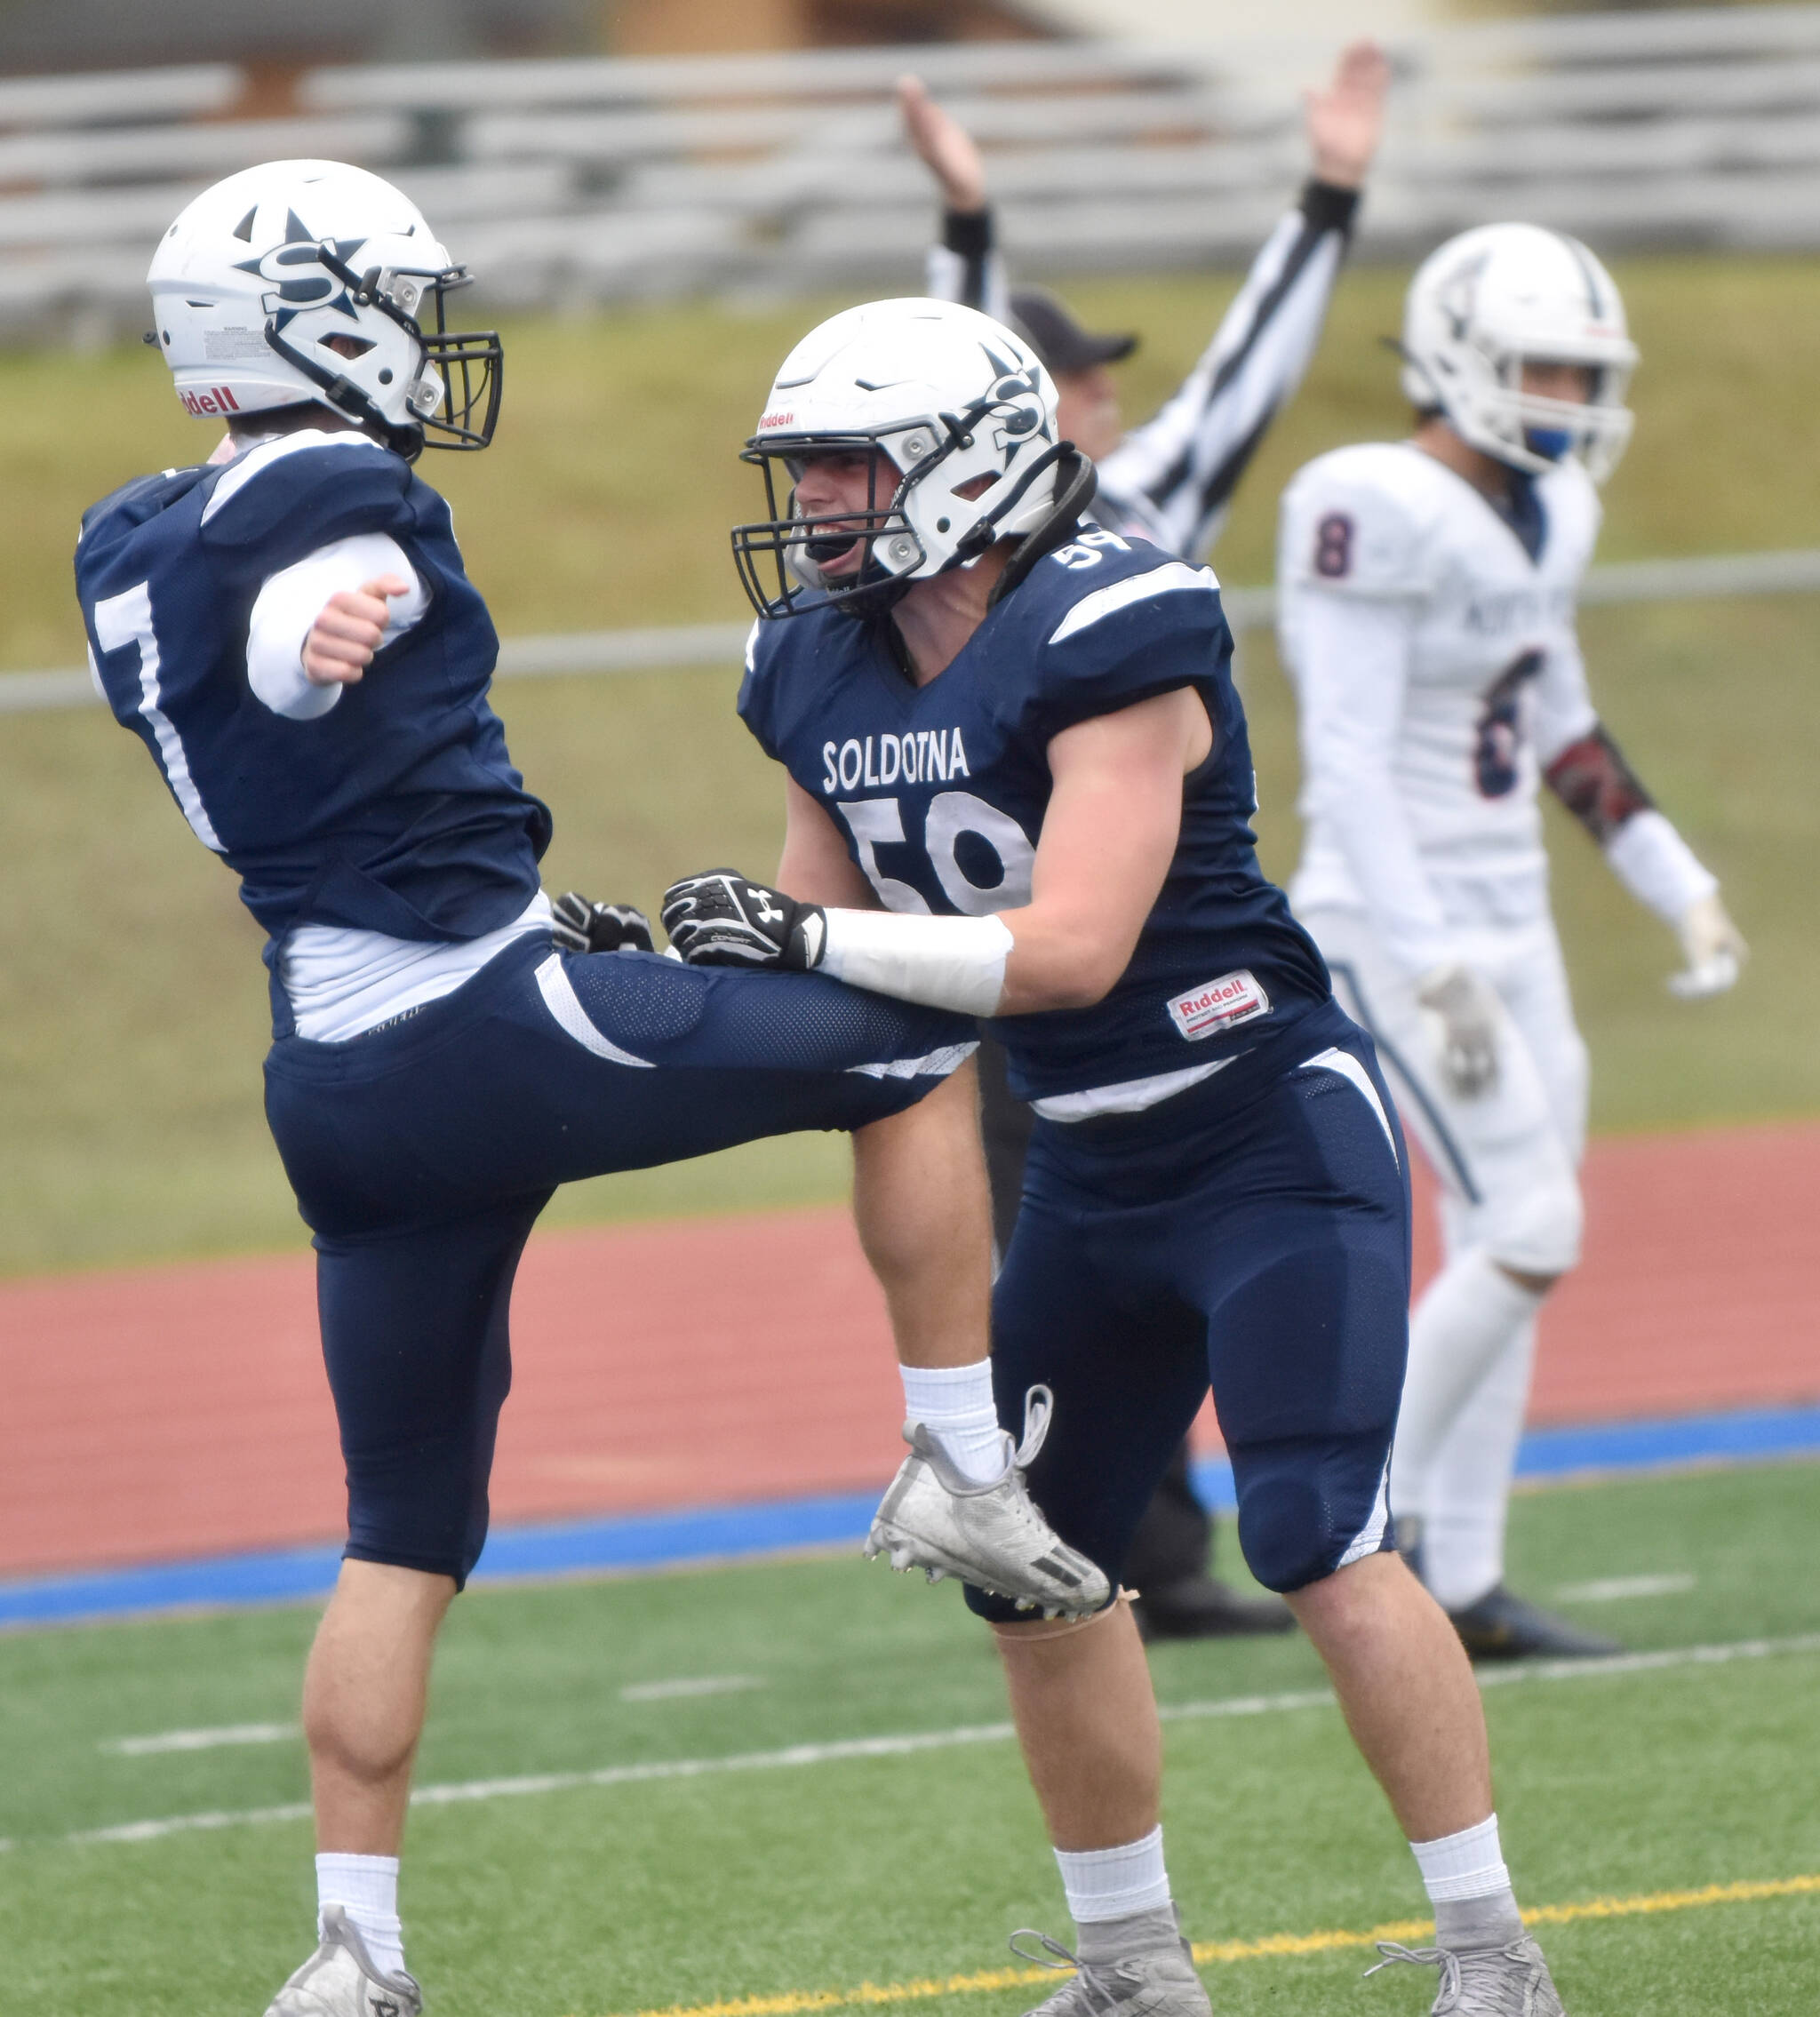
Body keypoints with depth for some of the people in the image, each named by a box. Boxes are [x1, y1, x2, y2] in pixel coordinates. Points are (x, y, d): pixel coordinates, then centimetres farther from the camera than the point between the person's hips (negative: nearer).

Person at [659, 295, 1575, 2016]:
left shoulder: (1104, 639, -22)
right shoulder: (822, 675, 2)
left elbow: (1070, 950, -28)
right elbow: (837, 957, 10)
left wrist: (811, 938, -28)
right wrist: (674, 952, -7)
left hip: (1274, 1144, -8)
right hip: (1091, 1178, 9)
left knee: (1321, 1545, -16)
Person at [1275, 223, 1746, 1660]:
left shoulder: (1541, 517, 9)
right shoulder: (1382, 517, -17)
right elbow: (1347, 762, -21)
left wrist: (1681, 890, 17)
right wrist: (1439, 971, -25)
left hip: (1505, 925, 9)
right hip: (1395, 931, -9)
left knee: (1505, 1256, 7)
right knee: (1530, 1229, -13)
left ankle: (1463, 1586, 11)